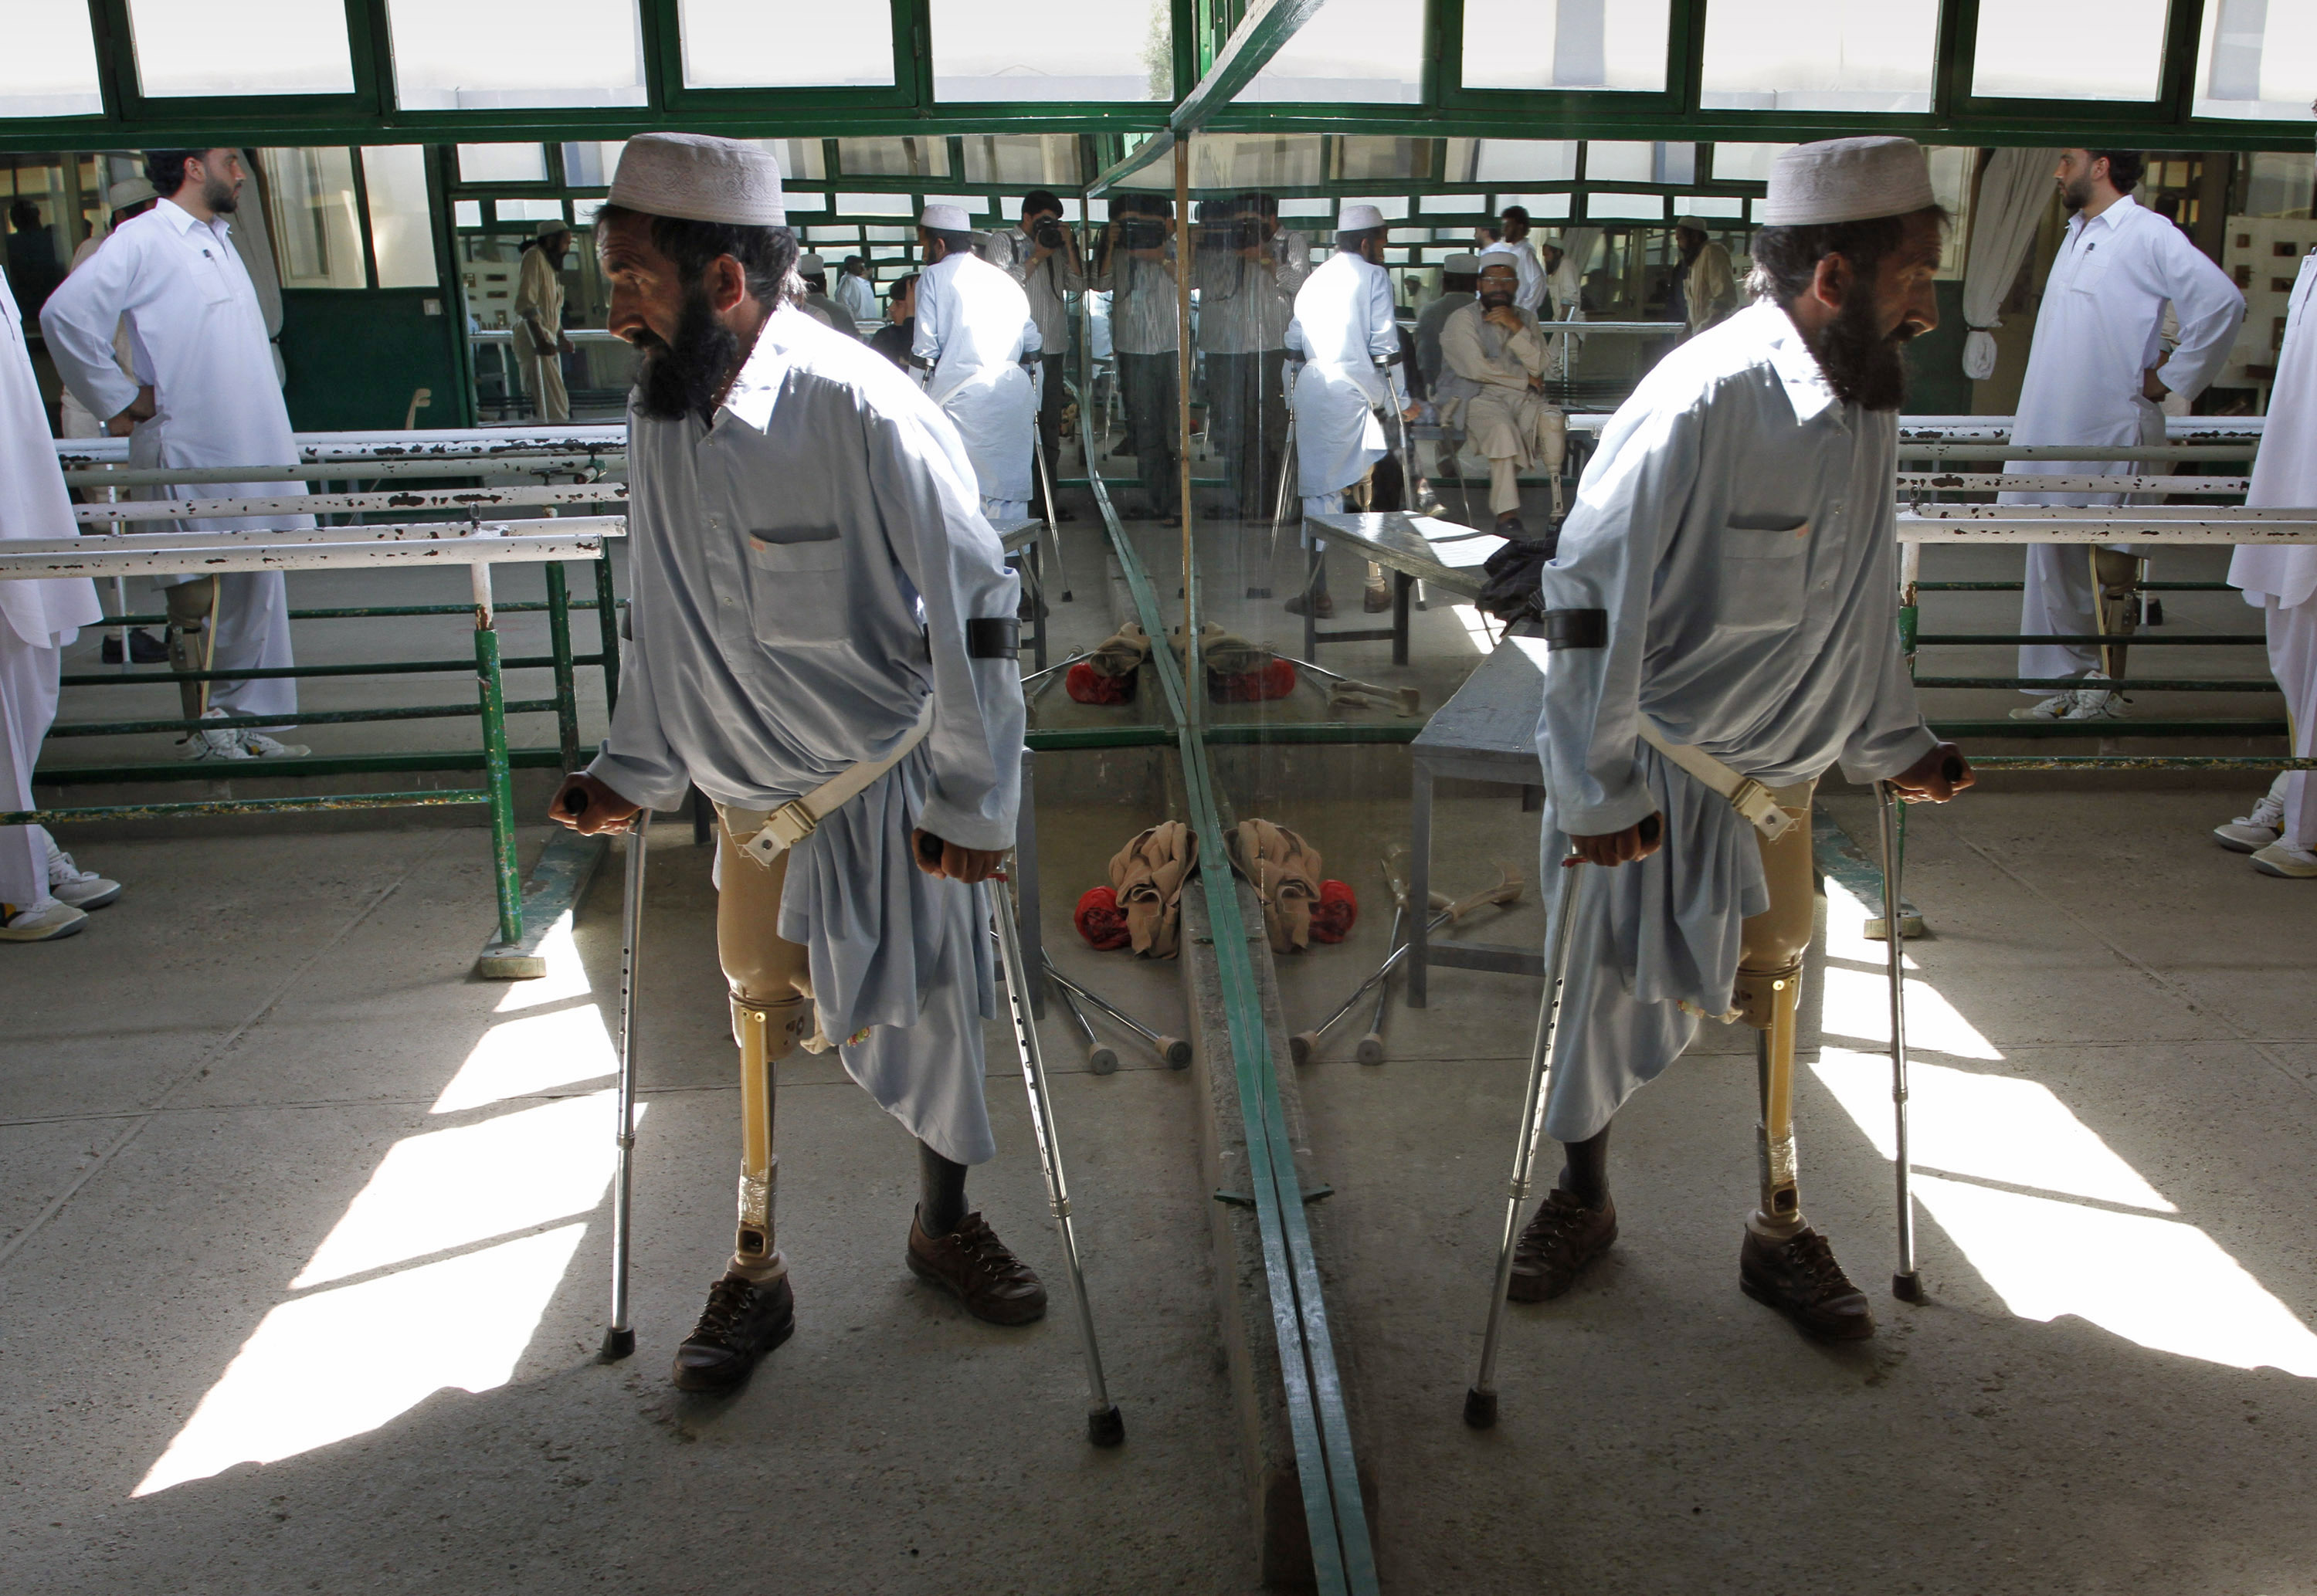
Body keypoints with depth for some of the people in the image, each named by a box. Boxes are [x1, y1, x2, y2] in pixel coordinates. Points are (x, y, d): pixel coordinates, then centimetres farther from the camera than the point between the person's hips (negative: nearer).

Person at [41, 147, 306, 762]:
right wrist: (119, 402, -11)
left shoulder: (220, 240, 18)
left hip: (250, 457, 8)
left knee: (256, 593, 11)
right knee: (198, 601, -1)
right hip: (189, 455, -8)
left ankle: (245, 724, 20)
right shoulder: (142, 240, -9)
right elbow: (66, 314, -18)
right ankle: (205, 731, 9)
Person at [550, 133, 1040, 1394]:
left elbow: (973, 613, -18)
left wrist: (972, 804, -16)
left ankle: (943, 1223, 37)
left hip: (890, 786, -5)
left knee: (927, 1011, 11)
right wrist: (634, 773, 11)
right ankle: (755, 1269, 31)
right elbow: (664, 618, 10)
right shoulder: (660, 415, -2)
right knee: (760, 1017, 14)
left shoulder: (863, 414, -23)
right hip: (751, 790, 5)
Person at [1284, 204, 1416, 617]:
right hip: (1354, 390, -4)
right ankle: (1375, 583, 8)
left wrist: (1292, 397, 25)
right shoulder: (1373, 276, 2)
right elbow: (1384, 343, -3)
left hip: (1311, 390, 4)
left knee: (1321, 486, 4)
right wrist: (1402, 400, 3)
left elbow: (1293, 343, 17)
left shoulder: (1314, 279, 18)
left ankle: (1318, 591, 1)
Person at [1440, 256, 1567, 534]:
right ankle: (1507, 515, -40)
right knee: (1502, 427, -36)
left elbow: (1541, 365, 3)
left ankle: (1557, 508, -28)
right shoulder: (1463, 319, 4)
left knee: (1552, 420, -28)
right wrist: (1525, 377, -1)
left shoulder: (1527, 319, 18)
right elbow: (1477, 368, -9)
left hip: (1524, 398, 4)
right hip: (1480, 397, -4)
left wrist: (1517, 328, -9)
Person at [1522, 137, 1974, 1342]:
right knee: (1607, 985, 9)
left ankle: (1781, 1229, 32)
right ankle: (1583, 1198, 34)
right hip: (1651, 763, -6)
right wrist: (1602, 788, -21)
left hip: (1776, 765, 7)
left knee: (1774, 984, 15)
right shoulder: (1701, 404, -24)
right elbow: (1595, 600, -23)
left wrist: (1891, 743, 15)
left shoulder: (1869, 401, 1)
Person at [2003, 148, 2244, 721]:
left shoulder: (2148, 234, -10)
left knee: (2108, 565, -1)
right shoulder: (2078, 234, 17)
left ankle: (2105, 688, 7)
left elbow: (2222, 301, -20)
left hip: (2110, 436, -9)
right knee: (2055, 567, 11)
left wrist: (2170, 380, -12)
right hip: (2057, 435, 9)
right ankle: (2067, 686, 19)